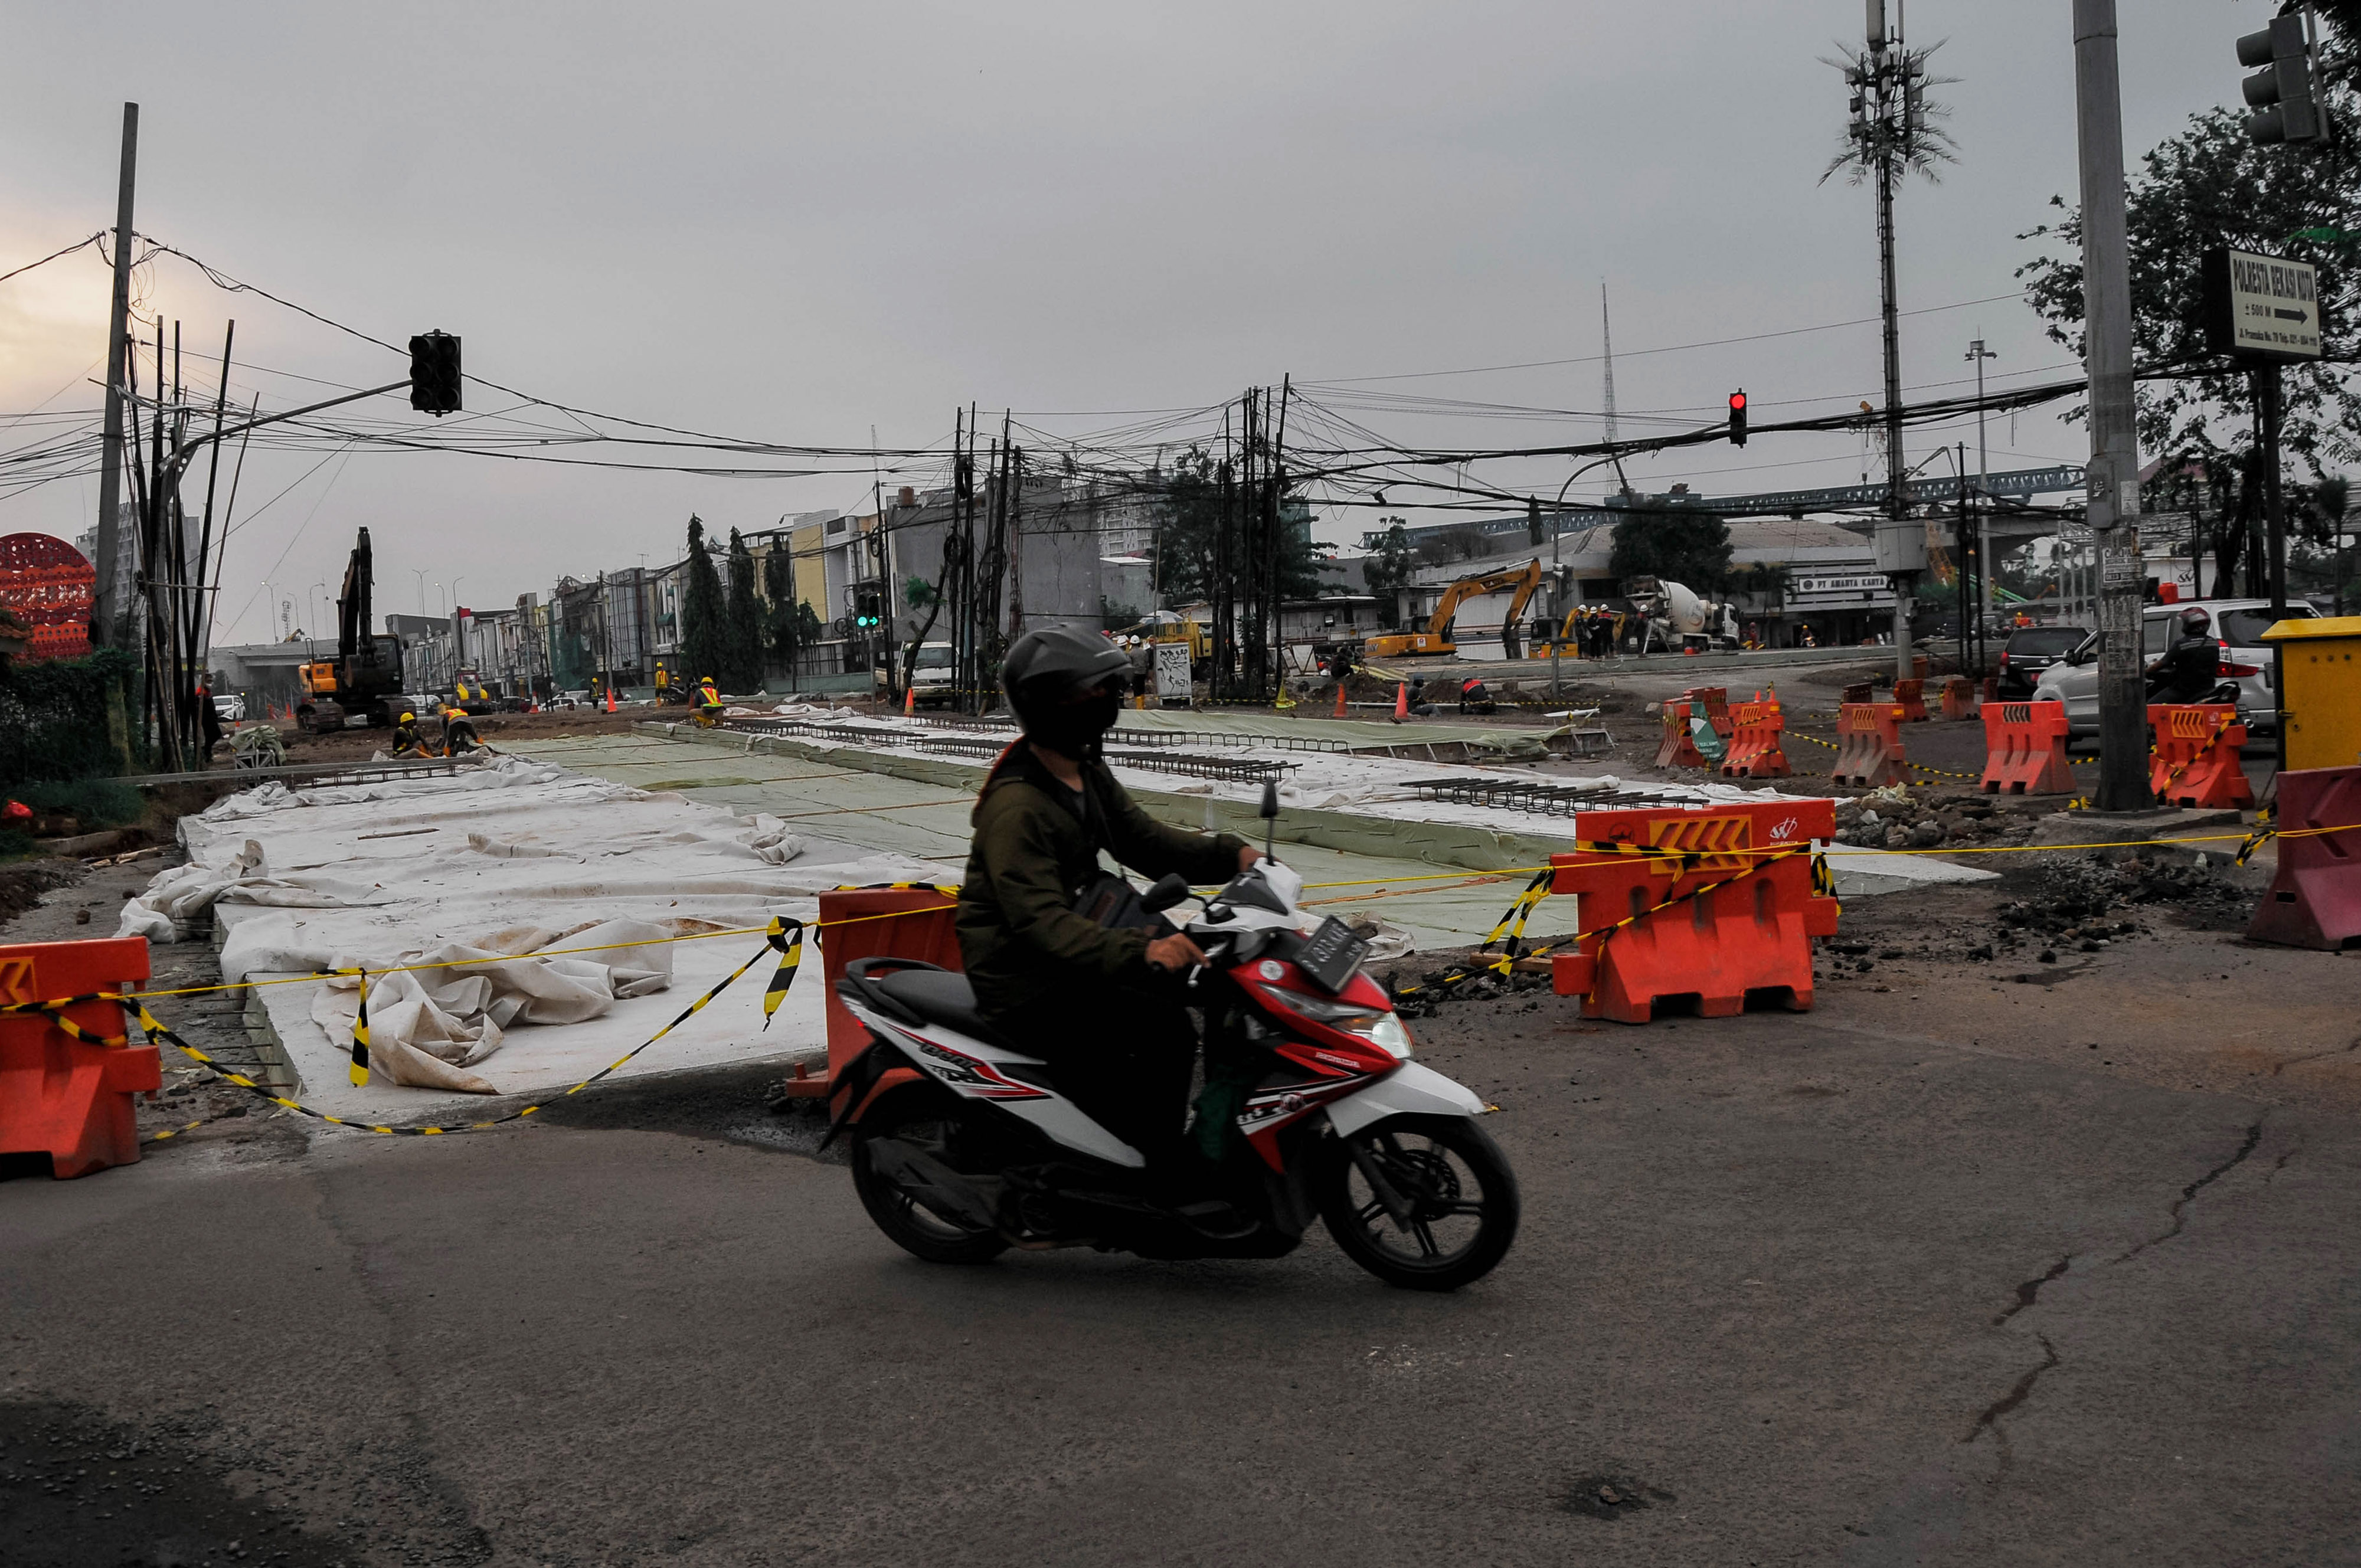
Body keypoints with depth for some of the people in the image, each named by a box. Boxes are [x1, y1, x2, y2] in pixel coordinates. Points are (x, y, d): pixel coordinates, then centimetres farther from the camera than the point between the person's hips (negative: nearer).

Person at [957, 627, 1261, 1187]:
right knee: (1165, 1032, -24)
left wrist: (1230, 854, -5)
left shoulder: (1088, 774, 8)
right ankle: (1170, 1186, -9)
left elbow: (1142, 840, 12)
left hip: (1075, 944, 10)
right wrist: (1137, 951, -46)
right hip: (1025, 982, -10)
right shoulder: (1016, 806, -24)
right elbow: (1038, 921, -32)